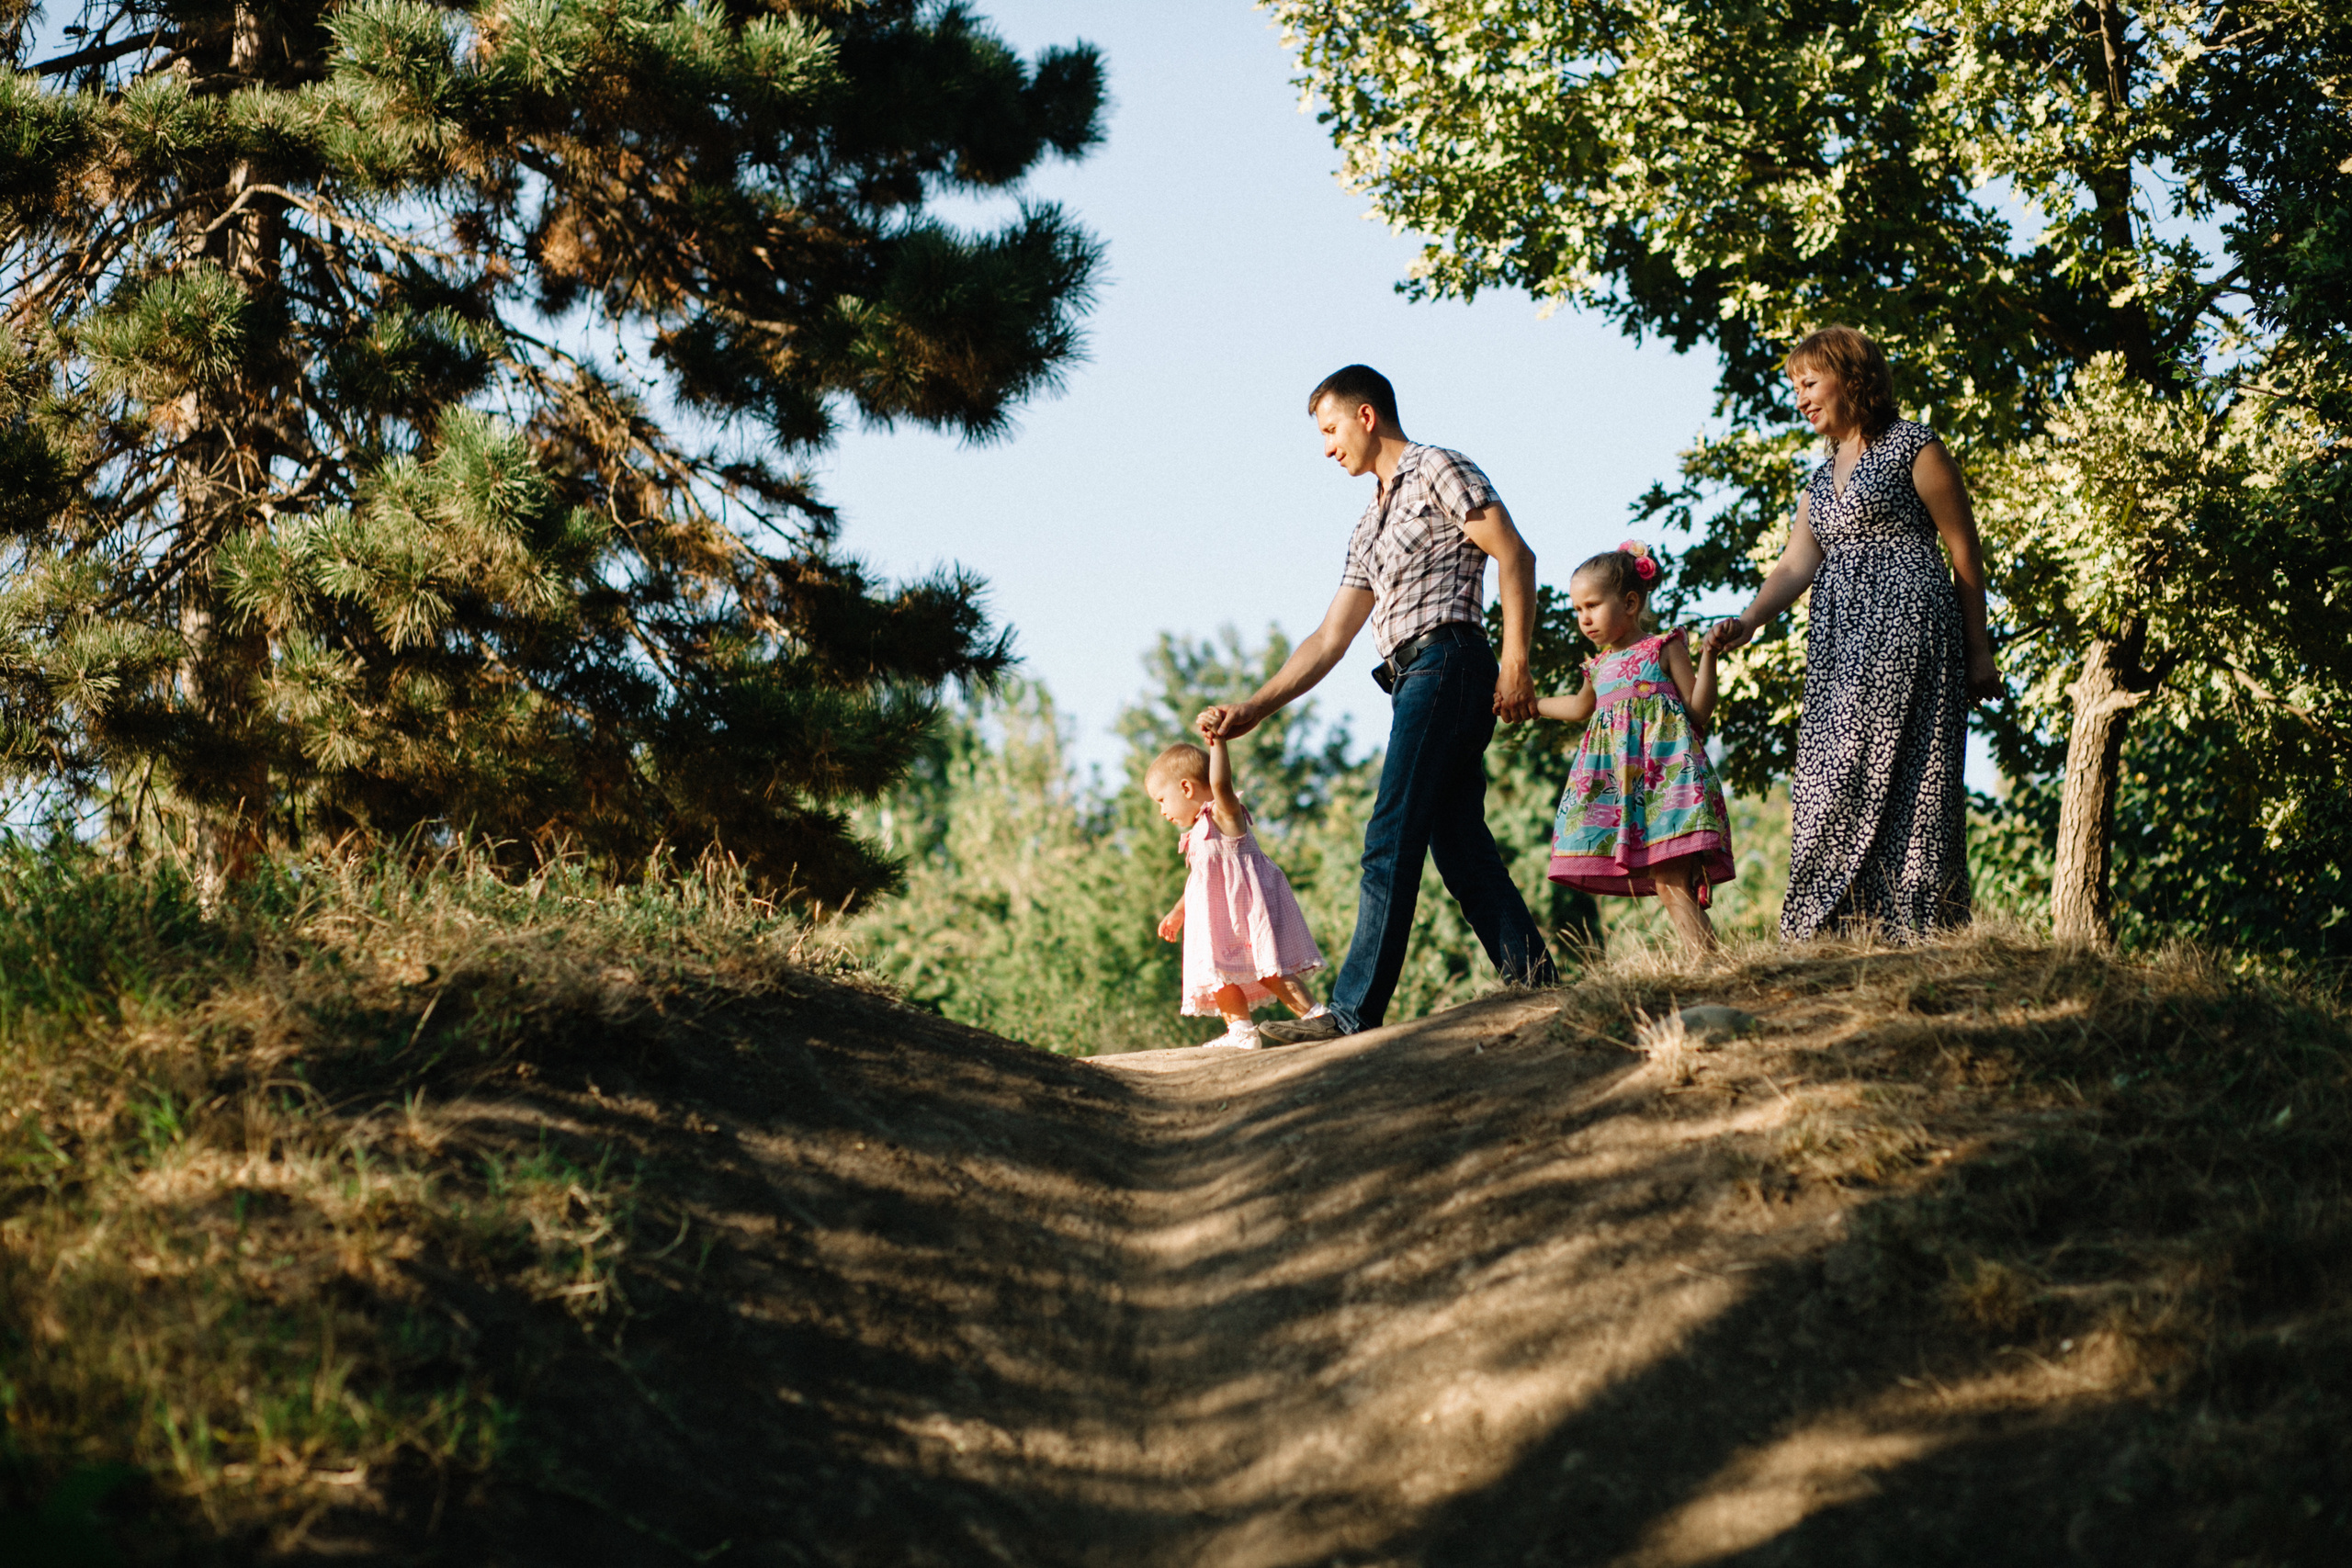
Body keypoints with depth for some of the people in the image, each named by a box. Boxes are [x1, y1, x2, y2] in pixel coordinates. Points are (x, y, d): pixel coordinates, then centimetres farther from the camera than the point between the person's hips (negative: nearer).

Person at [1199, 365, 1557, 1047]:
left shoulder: (1437, 469, 3)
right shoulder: (1370, 528, 28)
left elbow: (1514, 554, -7)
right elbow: (1328, 640, 25)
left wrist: (1515, 663, -16)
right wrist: (1252, 709, 17)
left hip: (1445, 663, -9)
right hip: (1416, 683, 9)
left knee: (1391, 840, -14)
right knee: (1461, 848, 3)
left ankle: (1355, 1010, -19)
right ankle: (1537, 991, 3)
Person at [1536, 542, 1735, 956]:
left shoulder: (1664, 648, 5)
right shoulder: (1600, 665, 22)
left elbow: (1699, 711, -1)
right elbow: (1582, 708, 44)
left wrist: (1708, 655, -9)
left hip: (1665, 766, -6)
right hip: (1619, 777, 6)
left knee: (1672, 884, -18)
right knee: (1668, 886, -3)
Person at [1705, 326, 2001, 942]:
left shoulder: (1913, 448, 2)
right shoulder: (1823, 478, 22)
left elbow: (1965, 551, 1)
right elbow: (1795, 566, 11)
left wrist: (1978, 650, -1)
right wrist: (1746, 623, -7)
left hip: (1904, 626, -7)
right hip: (1839, 644, 7)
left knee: (1856, 776, -15)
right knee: (1827, 784, -3)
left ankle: (1919, 933, -15)